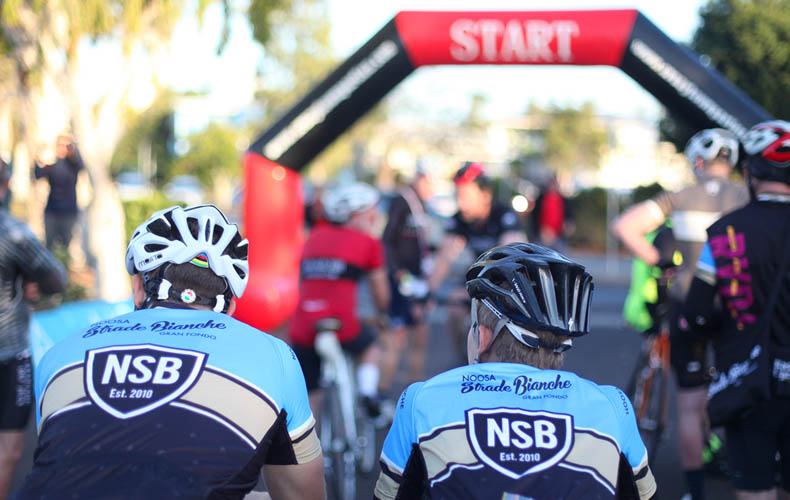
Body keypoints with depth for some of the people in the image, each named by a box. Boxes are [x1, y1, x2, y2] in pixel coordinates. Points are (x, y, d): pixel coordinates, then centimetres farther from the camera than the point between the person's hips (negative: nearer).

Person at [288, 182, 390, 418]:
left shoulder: (316, 235, 19)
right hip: (341, 325, -3)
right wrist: (383, 315, 38)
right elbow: (380, 291, 18)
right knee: (370, 343, 31)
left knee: (308, 401, 15)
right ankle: (368, 391, 11)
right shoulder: (368, 242, 8)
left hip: (302, 332, 3)